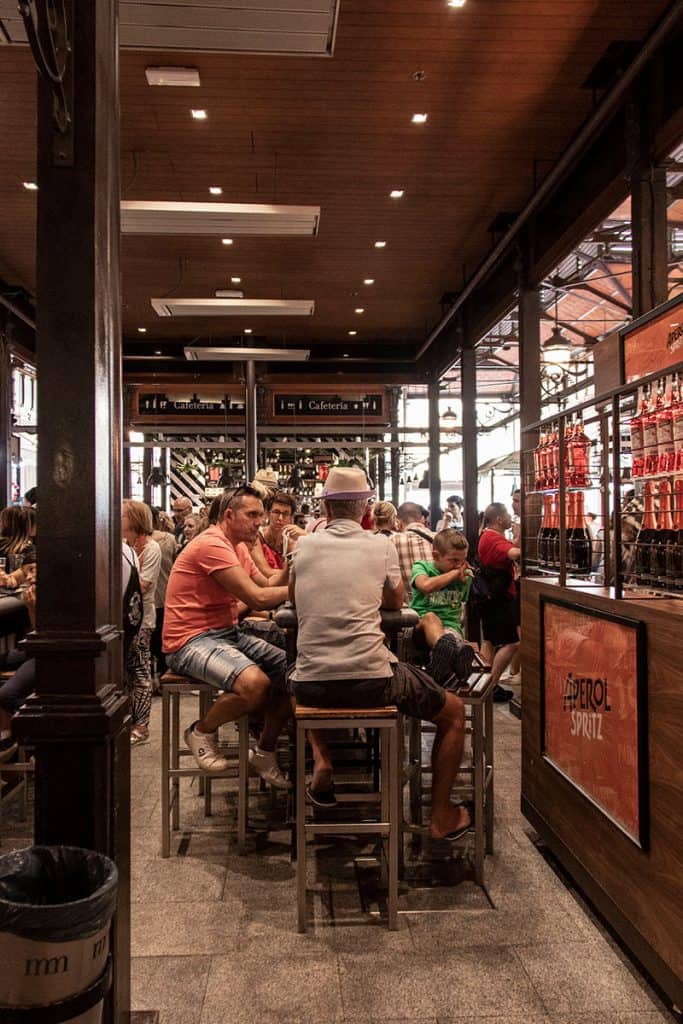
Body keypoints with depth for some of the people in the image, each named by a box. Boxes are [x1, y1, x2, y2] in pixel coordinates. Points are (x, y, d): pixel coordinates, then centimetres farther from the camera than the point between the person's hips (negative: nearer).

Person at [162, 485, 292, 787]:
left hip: (227, 634, 10)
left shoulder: (238, 546, 15)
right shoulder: (212, 544, -18)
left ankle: (265, 752, 13)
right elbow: (257, 598, -22)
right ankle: (202, 732, -2)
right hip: (190, 641, -10)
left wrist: (290, 563, -5)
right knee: (256, 683, -32)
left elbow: (268, 587, 11)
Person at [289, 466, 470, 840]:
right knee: (454, 712, 22)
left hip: (312, 684, 3)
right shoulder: (381, 545, 2)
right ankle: (441, 816, 26)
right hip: (370, 681, -3)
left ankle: (321, 761, 18)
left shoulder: (305, 547, 6)